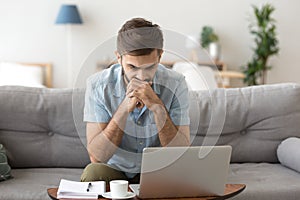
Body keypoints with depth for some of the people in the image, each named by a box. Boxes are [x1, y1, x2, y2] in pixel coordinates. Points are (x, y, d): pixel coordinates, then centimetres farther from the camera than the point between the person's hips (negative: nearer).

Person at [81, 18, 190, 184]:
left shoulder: (175, 84, -14)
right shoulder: (98, 85, -16)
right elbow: (96, 157, -21)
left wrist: (158, 107, -31)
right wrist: (124, 108, -32)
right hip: (114, 170, 0)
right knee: (93, 172, -31)